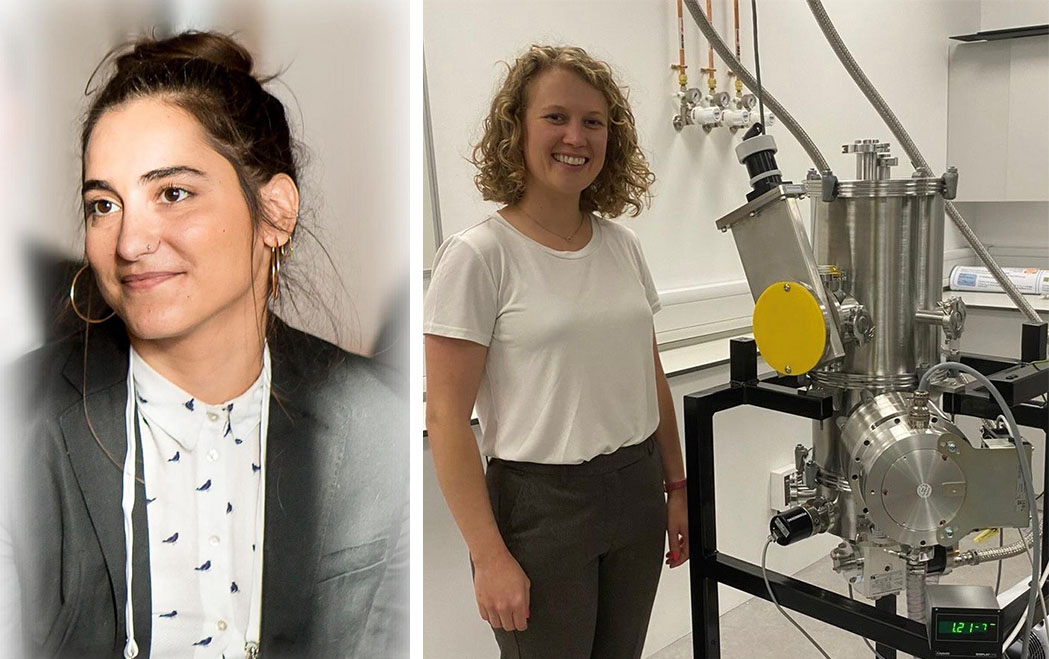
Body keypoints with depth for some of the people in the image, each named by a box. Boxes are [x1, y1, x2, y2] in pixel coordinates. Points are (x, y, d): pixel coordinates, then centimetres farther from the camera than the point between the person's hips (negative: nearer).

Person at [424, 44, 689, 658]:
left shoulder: (622, 244, 5)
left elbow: (653, 380, 12)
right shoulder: (478, 256, -13)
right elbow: (447, 418, -14)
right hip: (540, 502, -5)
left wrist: (676, 488, 12)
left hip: (637, 491, 6)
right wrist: (490, 557, -16)